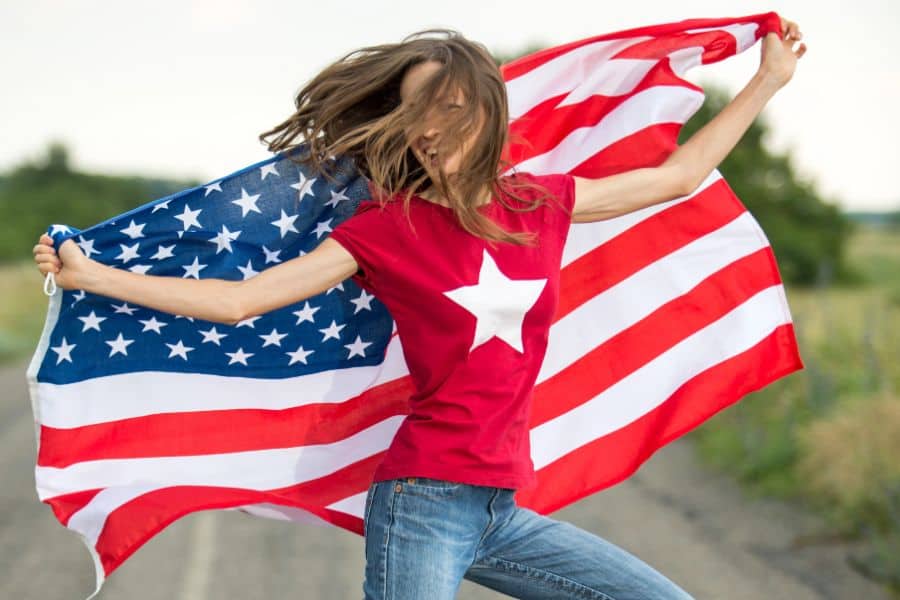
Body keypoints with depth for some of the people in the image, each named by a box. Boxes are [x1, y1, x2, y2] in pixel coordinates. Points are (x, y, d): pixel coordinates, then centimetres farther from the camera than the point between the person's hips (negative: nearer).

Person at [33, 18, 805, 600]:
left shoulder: (539, 203, 7)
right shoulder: (388, 227, -4)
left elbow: (678, 176, 19)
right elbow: (241, 298, -6)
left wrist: (766, 82, 24)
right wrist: (90, 275, -10)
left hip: (505, 509, 5)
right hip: (423, 505, -5)